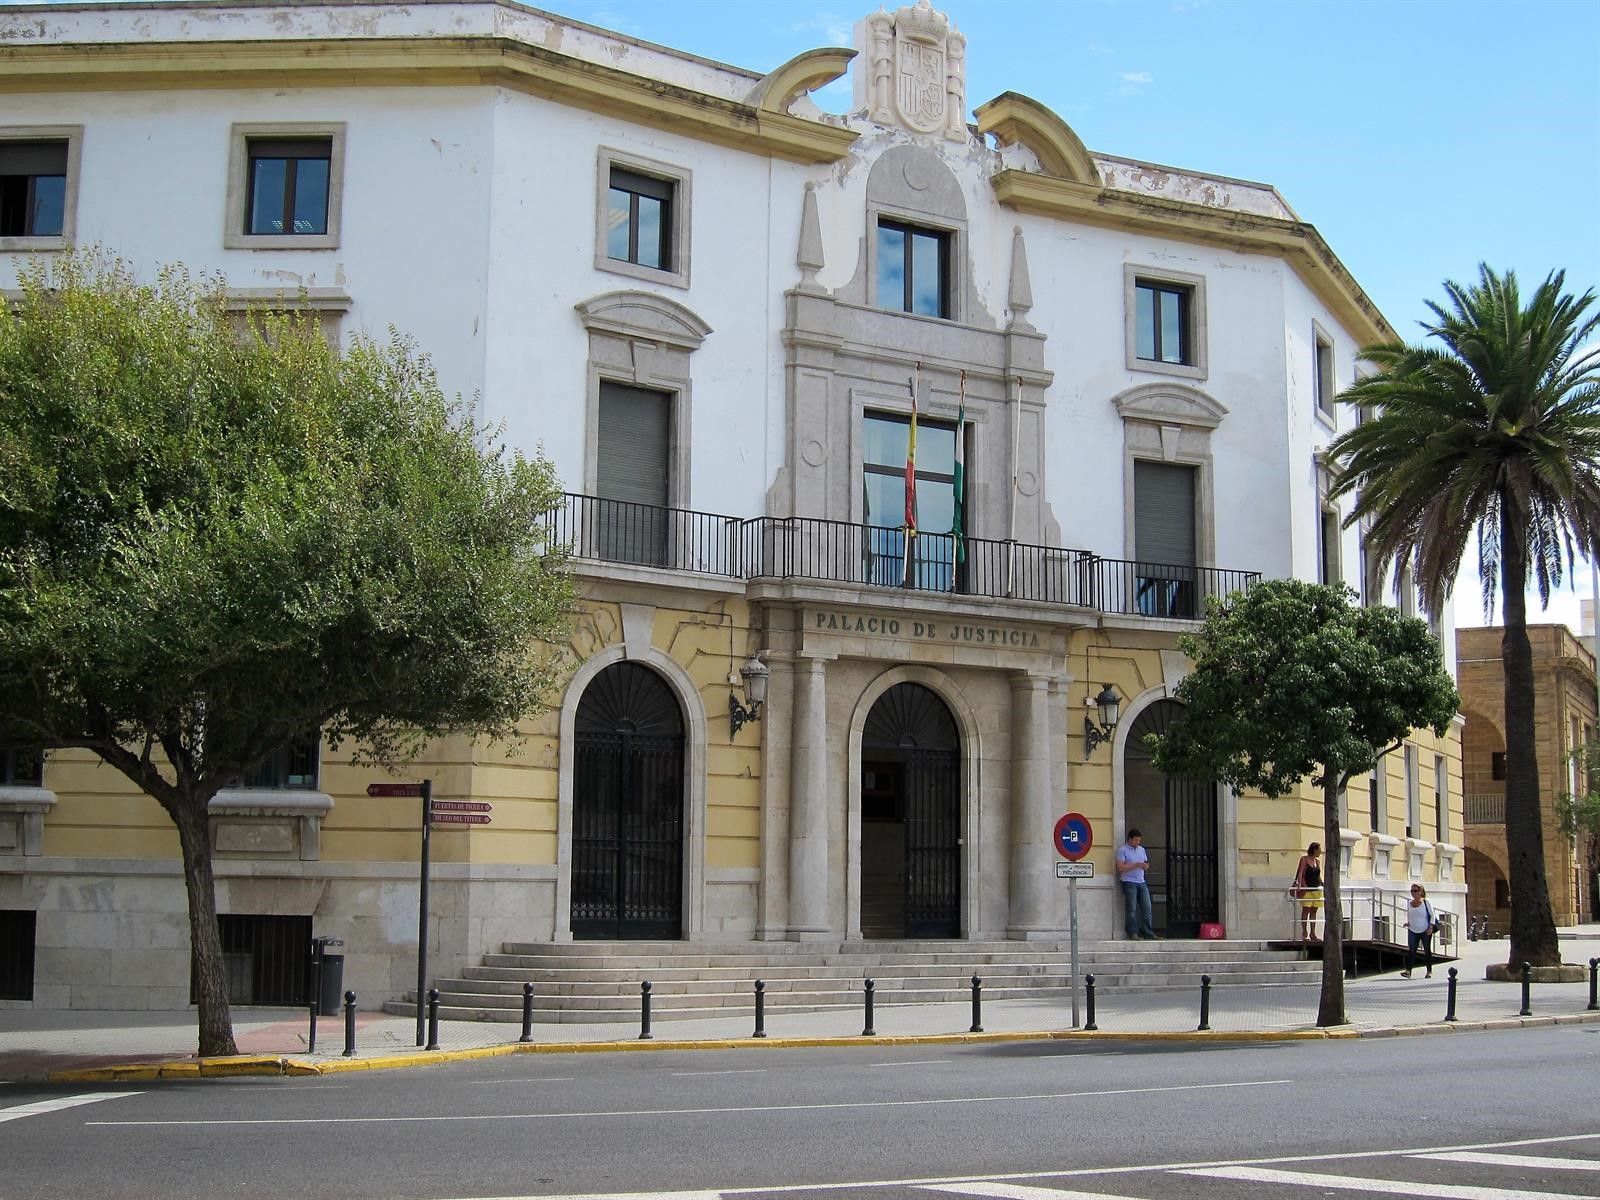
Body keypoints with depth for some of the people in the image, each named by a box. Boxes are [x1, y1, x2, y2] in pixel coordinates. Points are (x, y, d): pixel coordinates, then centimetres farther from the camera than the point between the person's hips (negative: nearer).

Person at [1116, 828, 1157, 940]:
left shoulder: (1142, 849, 19)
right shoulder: (1122, 850, -2)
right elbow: (1121, 867, -11)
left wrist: (1145, 865, -2)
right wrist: (1136, 864, -16)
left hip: (1141, 882, 6)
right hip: (1129, 882, -6)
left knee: (1147, 908, 1)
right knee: (1132, 909, -6)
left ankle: (1148, 932, 5)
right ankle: (1133, 933, -2)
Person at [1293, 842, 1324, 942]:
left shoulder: (1318, 861, 15)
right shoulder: (1304, 859, -2)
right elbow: (1300, 873, -11)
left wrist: (1323, 885, 12)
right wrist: (1299, 883, -24)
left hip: (1317, 889, 6)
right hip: (1306, 889, -6)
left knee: (1314, 911, 7)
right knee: (1306, 910, -6)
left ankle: (1312, 934, 9)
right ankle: (1304, 934, -5)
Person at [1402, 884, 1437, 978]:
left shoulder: (1426, 902, -3)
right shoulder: (1409, 904, 7)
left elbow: (1432, 915, -2)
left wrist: (1431, 927, -12)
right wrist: (1407, 922, 0)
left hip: (1425, 931, -3)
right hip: (1412, 931, 3)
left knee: (1427, 951, 8)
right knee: (1411, 951, -8)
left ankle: (1429, 971, 17)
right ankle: (1408, 971, -15)